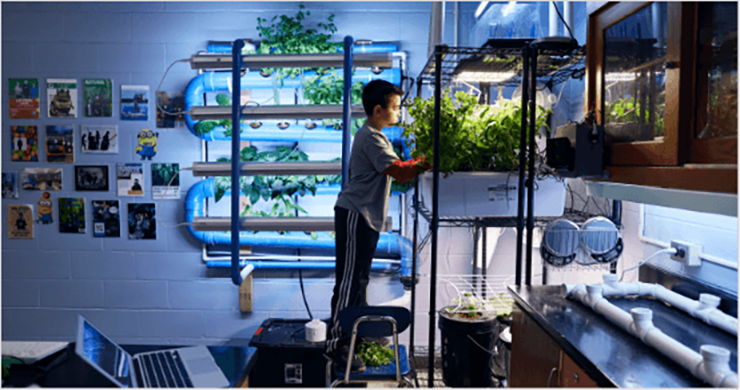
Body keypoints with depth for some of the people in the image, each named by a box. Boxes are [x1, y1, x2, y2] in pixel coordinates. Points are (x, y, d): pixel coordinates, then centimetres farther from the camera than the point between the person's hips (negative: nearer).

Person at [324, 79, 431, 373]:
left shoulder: (374, 136, 18)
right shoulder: (371, 138, -16)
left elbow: (396, 168, 17)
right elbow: (398, 172, -25)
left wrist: (421, 161, 4)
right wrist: (428, 164, -16)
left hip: (367, 217, 10)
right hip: (354, 216, -10)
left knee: (359, 279, 17)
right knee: (349, 281, -7)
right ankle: (335, 344, -1)